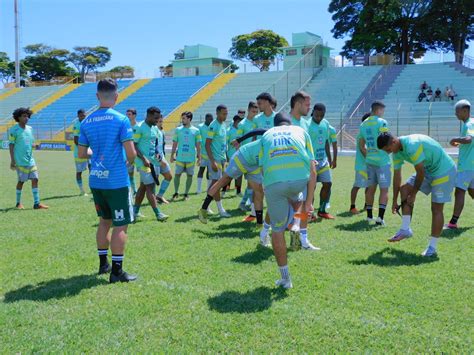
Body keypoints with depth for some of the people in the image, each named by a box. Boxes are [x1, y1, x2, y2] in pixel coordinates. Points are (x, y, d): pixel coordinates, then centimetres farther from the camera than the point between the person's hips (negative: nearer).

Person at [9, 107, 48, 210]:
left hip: (30, 160, 6)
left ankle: (37, 203, 0)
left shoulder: (29, 129, 12)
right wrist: (12, 160, -11)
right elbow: (11, 145, -7)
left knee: (35, 179, -2)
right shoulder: (14, 130, -6)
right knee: (21, 181, 1)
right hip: (20, 161, -6)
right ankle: (18, 203, 17)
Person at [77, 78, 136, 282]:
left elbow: (81, 154, 9)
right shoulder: (121, 119, -11)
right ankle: (116, 271, 4)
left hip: (96, 180, 6)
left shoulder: (87, 122, 4)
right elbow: (131, 153, -14)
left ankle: (103, 264, 29)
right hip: (117, 181, -6)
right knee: (120, 225, 2)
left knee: (105, 221, 20)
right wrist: (130, 160, 8)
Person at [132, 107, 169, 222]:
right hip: (144, 162, -8)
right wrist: (144, 159, -20)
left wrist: (157, 154, 5)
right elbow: (133, 146, -14)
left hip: (154, 161, 8)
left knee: (143, 186, 13)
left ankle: (135, 211, 22)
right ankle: (158, 214, -8)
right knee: (150, 186, -9)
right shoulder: (140, 128, -13)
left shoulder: (155, 128, 12)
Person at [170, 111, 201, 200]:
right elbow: (174, 144, 8)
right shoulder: (178, 130, 4)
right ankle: (176, 192, 16)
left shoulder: (196, 131, 1)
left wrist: (199, 158, -1)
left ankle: (186, 194, 16)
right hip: (180, 158, 1)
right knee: (177, 174, 3)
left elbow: (198, 145, 3)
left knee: (190, 175, 4)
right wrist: (172, 155, 4)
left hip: (191, 158, -1)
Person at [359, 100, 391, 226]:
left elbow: (361, 145, 15)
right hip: (382, 160, -6)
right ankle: (380, 218, -8)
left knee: (371, 188, 14)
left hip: (369, 160, 6)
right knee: (384, 189, -1)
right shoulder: (381, 122, -11)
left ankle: (369, 216, 20)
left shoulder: (363, 124, 10)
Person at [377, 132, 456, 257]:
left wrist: (413, 194, -14)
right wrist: (395, 201, 9)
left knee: (436, 208, -7)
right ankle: (406, 229, 1)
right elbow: (397, 176, 5)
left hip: (444, 170, -9)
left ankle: (432, 248, -1)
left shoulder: (412, 145, -30)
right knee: (404, 189, -2)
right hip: (428, 170, 9)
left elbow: (420, 172, -25)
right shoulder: (397, 151, -1)